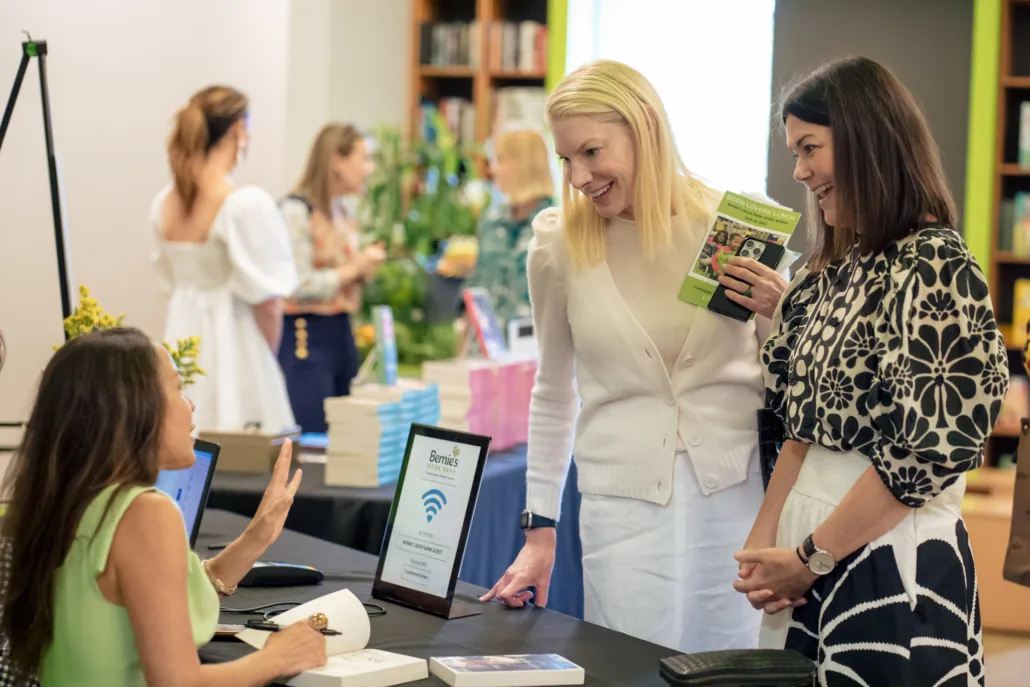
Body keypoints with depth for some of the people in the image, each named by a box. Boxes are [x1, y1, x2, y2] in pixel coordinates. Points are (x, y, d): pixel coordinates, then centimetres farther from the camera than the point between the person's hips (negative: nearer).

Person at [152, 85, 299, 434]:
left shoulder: (164, 204, 4)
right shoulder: (248, 204, -16)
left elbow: (172, 280, 13)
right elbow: (267, 300, -13)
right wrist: (270, 355, 1)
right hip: (234, 345, -7)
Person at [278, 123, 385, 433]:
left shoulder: (342, 211, 14)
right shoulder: (296, 210, -12)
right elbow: (299, 286, -18)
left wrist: (366, 269, 5)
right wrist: (355, 268, -12)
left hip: (341, 333, 9)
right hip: (307, 337, -8)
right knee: (313, 438, -9)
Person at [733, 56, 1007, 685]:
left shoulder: (935, 265, -13)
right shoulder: (837, 271, 12)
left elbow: (927, 450, -18)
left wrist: (811, 557, -11)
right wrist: (764, 538, 1)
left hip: (892, 562, -7)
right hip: (810, 559, 7)